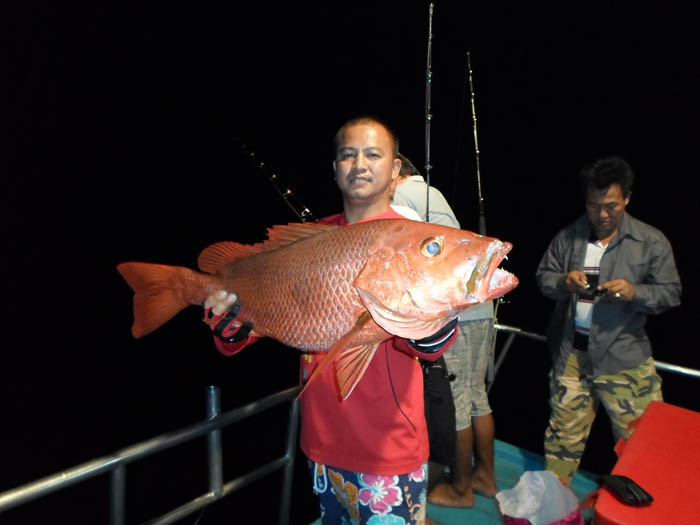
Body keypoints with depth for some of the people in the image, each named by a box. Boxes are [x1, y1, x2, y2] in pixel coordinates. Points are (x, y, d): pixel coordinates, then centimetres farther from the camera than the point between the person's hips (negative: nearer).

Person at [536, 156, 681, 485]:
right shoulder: (568, 237, 3)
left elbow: (671, 293, 0)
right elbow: (542, 276, 8)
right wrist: (564, 282, -15)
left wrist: (635, 293, -20)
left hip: (624, 360, -1)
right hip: (571, 354, 2)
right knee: (565, 429, 15)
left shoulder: (652, 242, -1)